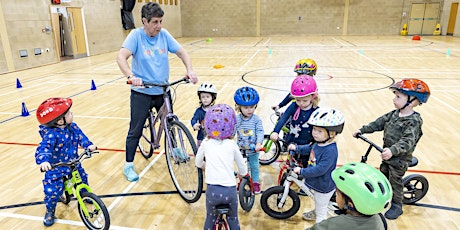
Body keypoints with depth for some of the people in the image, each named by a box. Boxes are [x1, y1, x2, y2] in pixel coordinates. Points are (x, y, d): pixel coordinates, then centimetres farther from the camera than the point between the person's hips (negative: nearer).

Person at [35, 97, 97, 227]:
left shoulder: (72, 127, -11)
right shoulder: (51, 135, -30)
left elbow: (80, 136, -6)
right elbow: (44, 148, -39)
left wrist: (89, 145, -24)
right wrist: (43, 161, -58)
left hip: (73, 163, 6)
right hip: (55, 168, -5)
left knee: (82, 178, 18)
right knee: (52, 191, -4)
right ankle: (50, 211, 25)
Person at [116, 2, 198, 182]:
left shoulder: (164, 35, -1)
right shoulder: (136, 35, -11)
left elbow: (182, 52, -2)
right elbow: (121, 57, -22)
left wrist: (190, 70, -20)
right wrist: (131, 76, -40)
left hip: (162, 91, 4)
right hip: (141, 93, -3)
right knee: (135, 131, 5)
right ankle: (129, 165, 22)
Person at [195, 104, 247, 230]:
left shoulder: (206, 143, 2)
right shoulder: (232, 145, 0)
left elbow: (198, 163, 18)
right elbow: (243, 170, 7)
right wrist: (240, 173, 29)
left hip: (212, 190, 0)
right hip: (230, 190, 0)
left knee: (210, 218, 25)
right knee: (233, 219, 24)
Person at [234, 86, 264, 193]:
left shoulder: (256, 119, -13)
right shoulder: (236, 119, -11)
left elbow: (260, 132, -16)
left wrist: (259, 143, -31)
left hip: (253, 150, -1)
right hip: (241, 149, 1)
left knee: (254, 166, 16)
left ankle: (256, 182, 38)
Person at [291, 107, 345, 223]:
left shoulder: (330, 151, -36)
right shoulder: (319, 142, -9)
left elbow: (320, 170, -36)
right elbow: (310, 148, 15)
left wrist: (301, 171, -28)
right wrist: (297, 148, 11)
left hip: (324, 187, -9)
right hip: (318, 183, 9)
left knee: (321, 212, 13)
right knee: (317, 201, 37)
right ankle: (315, 212, 63)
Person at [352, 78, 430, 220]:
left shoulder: (414, 121, -25)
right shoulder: (394, 114, -2)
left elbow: (407, 142, -36)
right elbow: (379, 123, 4)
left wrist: (392, 150, -51)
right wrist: (362, 130, -3)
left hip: (400, 159, -7)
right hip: (387, 154, 7)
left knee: (395, 182, 8)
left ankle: (397, 206, 28)